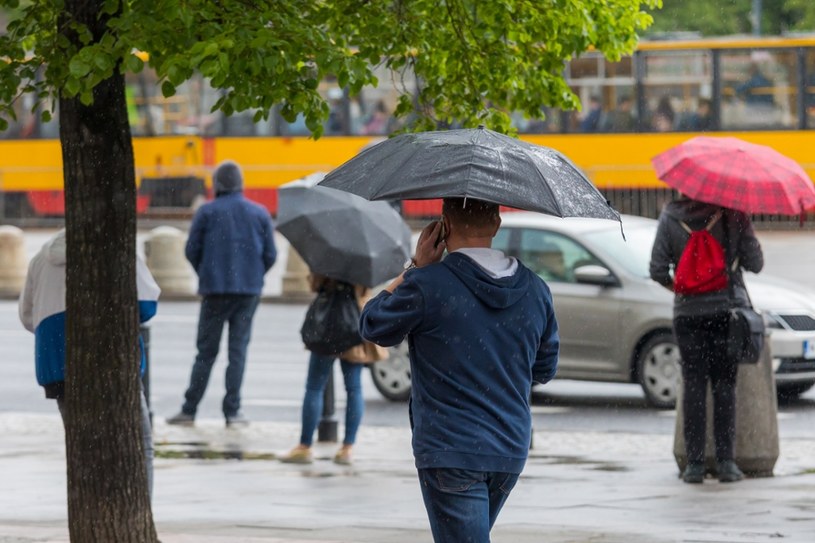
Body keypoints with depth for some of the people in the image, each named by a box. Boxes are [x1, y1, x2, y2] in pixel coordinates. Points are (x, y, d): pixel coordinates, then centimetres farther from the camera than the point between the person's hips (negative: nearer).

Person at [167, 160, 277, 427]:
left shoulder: (207, 212, -2)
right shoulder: (260, 214, 4)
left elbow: (192, 250, -1)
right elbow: (270, 254, 4)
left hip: (215, 288, -1)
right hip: (249, 291, 1)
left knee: (206, 350, 5)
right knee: (238, 349, 4)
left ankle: (189, 409, 5)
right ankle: (232, 411, 0)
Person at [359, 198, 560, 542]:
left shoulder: (427, 285, -15)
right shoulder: (535, 290, 2)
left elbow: (372, 326, 2)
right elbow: (544, 370, 15)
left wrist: (418, 267, 6)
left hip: (450, 454, -6)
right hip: (512, 452, 6)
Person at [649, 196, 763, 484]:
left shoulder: (670, 218, -3)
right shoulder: (733, 215, -5)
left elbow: (658, 270, -5)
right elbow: (755, 263, -3)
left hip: (689, 312, 0)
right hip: (728, 309, 0)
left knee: (693, 386, 4)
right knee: (724, 386, 5)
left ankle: (694, 463, 0)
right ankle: (726, 462, 1)